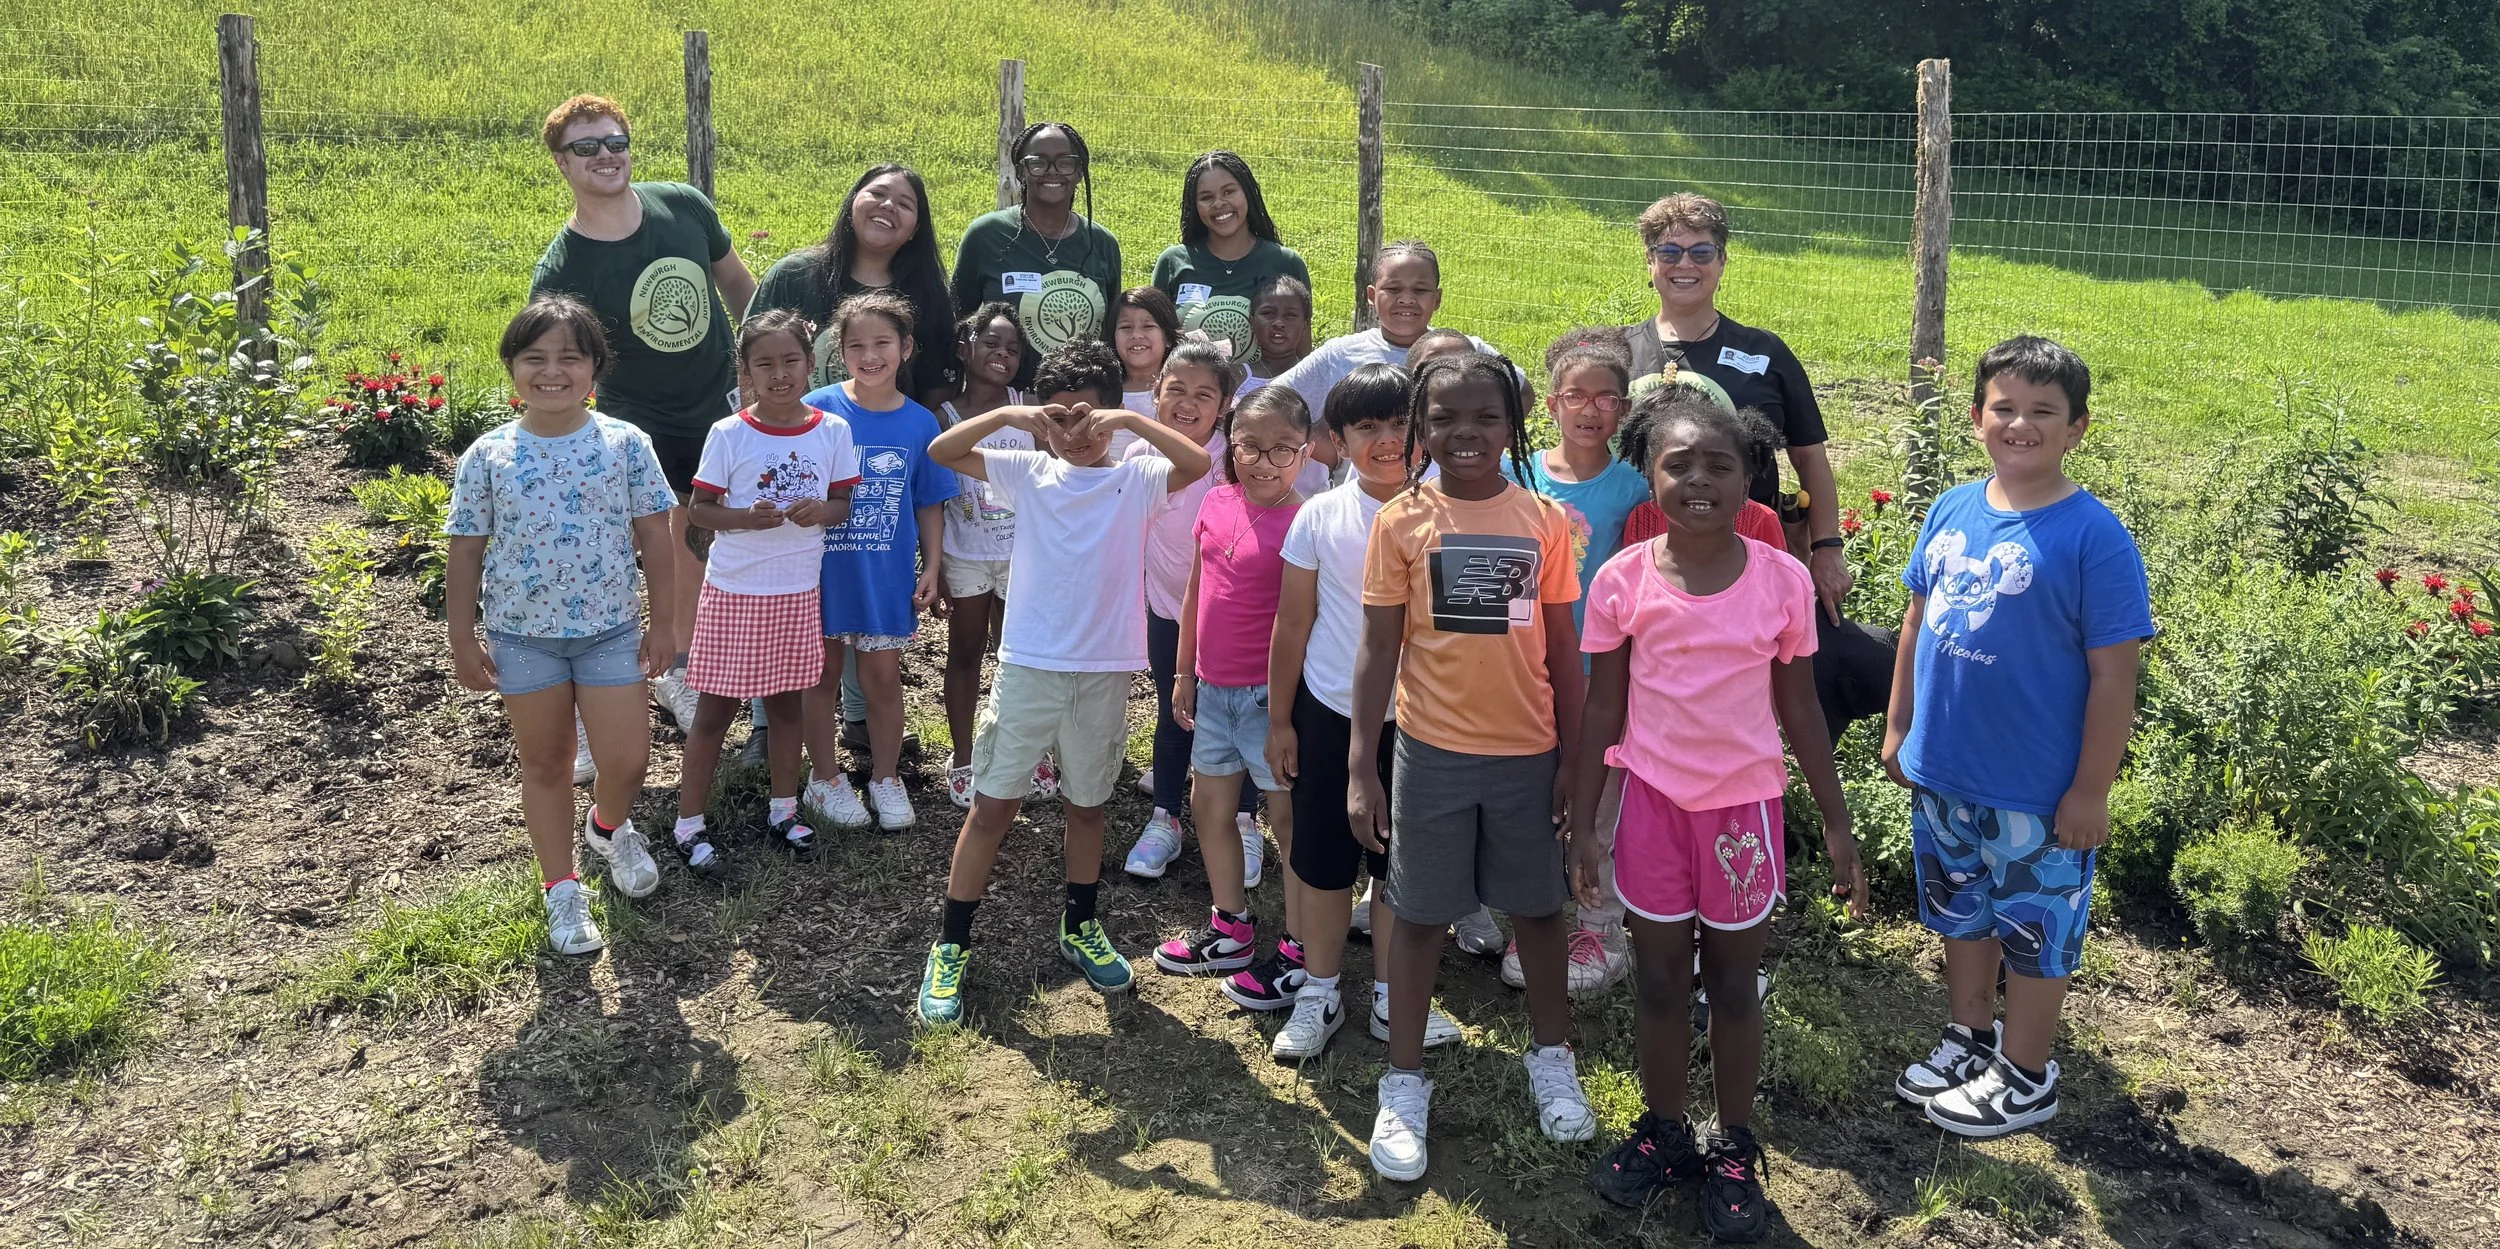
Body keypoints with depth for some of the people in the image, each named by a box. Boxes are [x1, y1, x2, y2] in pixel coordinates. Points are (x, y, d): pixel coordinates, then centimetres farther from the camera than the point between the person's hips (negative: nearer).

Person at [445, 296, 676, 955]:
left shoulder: (626, 444, -6)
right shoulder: (487, 456, -5)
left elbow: (655, 540, -1)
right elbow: (466, 556, 0)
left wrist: (661, 625, -1)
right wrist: (463, 641, -1)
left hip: (609, 629, 0)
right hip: (522, 635, 1)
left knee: (627, 760, -3)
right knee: (543, 763, 11)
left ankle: (610, 826, 33)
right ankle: (562, 890, 27)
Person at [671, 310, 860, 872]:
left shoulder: (833, 432, -3)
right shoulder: (728, 435, -10)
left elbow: (843, 503, 4)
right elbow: (700, 509, -5)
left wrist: (820, 511, -18)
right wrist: (746, 517, -24)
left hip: (798, 592, 3)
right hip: (734, 591, -2)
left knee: (786, 701, 16)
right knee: (716, 709, 5)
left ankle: (783, 808, 32)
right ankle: (689, 823, 16)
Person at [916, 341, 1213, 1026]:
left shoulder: (1136, 479, 0)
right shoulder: (1028, 473, 2)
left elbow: (1198, 463, -19)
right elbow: (940, 451, -7)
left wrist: (1132, 420, -24)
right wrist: (1006, 415, -19)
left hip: (1105, 672, 1)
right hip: (1028, 666, 0)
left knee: (1087, 804, 16)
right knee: (993, 805, 3)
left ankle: (1079, 928, 35)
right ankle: (950, 947, 13)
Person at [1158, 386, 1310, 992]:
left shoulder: (1299, 523, -15)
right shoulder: (1216, 504, 3)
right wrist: (1183, 673, 15)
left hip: (1269, 693, -7)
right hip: (1213, 687, 7)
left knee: (1289, 816, 4)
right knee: (1209, 805, 19)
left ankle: (1298, 952, 15)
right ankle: (1231, 929, 36)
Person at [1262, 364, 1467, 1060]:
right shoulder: (1320, 518, -5)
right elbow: (1292, 627, 1)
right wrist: (1279, 721, 2)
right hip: (1328, 714, 0)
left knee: (1401, 861, 12)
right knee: (1323, 859, 10)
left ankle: (1390, 996, 29)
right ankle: (1319, 995, 28)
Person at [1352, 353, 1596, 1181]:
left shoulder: (1544, 521, -1)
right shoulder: (1402, 521, -5)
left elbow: (1563, 649, 3)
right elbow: (1379, 647, -3)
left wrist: (1573, 758, 3)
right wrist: (1360, 767, -6)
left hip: (1528, 753, 1)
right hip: (1433, 752, -1)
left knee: (1538, 907, 16)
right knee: (1420, 914, 9)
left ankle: (1550, 1058, 37)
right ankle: (1404, 1082, 23)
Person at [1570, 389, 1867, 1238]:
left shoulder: (1783, 579, -8)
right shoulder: (1623, 580, -8)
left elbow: (1799, 709, 2)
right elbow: (1602, 710, -1)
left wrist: (1837, 823, 3)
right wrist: (1584, 824, -1)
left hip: (1745, 805, 0)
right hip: (1653, 801, 0)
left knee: (1733, 984, 13)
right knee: (1660, 980, 14)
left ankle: (1734, 1150, 30)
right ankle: (1662, 1131, 33)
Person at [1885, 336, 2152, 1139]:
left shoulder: (2093, 537, -18)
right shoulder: (1952, 511, -1)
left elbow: (2113, 676, -16)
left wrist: (2091, 791, -15)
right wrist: (1899, 727, 10)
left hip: (2036, 793, -6)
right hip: (1941, 773, 6)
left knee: (2032, 932, 13)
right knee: (1960, 913, 23)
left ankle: (2025, 1079, 31)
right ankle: (1971, 1037, 44)